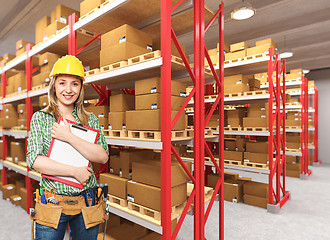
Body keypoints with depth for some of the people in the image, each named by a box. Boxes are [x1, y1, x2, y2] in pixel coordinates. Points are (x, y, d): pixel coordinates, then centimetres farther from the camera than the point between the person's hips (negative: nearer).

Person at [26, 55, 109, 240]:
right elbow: (34, 160, -10)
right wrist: (75, 171, -16)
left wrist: (69, 137, -18)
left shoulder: (91, 120, 1)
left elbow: (103, 157, -9)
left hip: (87, 203, 2)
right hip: (52, 205, -1)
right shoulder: (41, 118, -1)